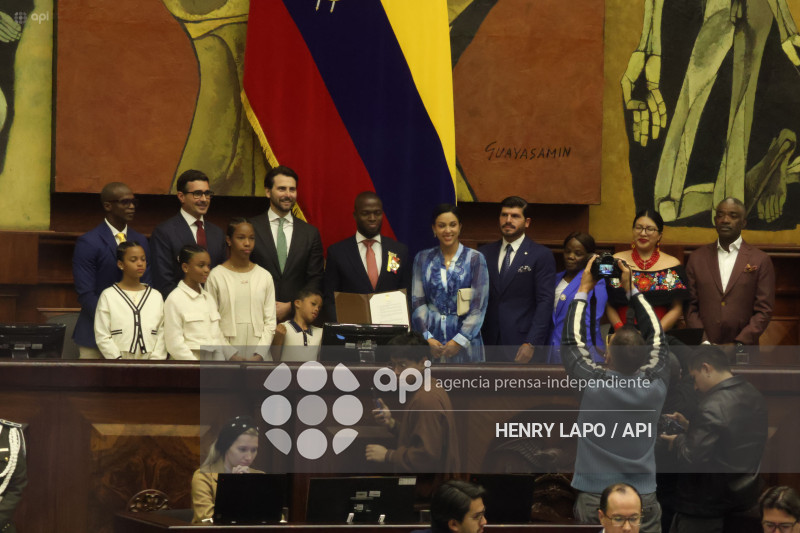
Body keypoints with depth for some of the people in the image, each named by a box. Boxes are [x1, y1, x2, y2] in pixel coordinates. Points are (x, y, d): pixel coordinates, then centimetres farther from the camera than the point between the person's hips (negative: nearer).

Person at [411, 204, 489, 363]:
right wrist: (427, 338, -8)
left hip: (464, 342, -2)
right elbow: (417, 301, 4)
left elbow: (479, 304, -4)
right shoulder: (423, 259, 8)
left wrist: (459, 341, -10)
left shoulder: (475, 259, 0)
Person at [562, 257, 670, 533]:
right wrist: (631, 289, 12)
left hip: (595, 499, -2)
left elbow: (571, 340, 0)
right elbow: (656, 334, 8)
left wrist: (583, 290, 6)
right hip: (644, 499, 2)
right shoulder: (655, 385, -7)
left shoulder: (594, 385, -14)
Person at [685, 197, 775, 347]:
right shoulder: (697, 258, 8)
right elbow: (690, 306, 7)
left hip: (742, 350, -1)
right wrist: (704, 342, -6)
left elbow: (764, 310, -2)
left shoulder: (761, 261, 2)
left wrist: (738, 344, -11)